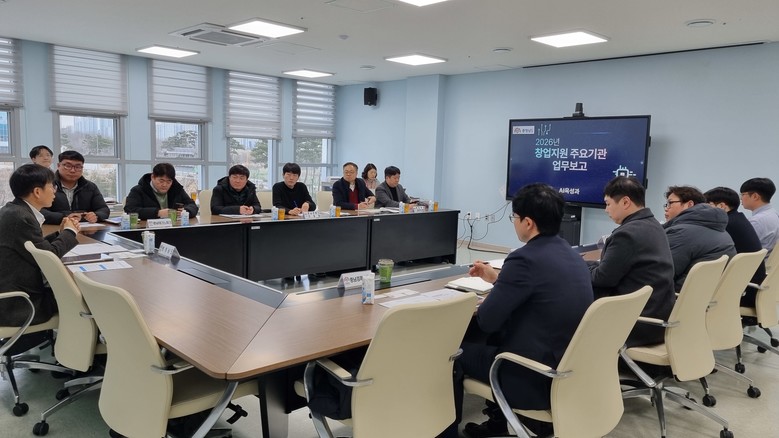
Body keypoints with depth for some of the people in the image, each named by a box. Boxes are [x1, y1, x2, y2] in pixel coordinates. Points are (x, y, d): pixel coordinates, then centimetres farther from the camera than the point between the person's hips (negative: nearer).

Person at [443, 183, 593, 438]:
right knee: (495, 338, 30)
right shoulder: (571, 255, 5)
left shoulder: (526, 258, -23)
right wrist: (497, 279, 21)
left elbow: (486, 321, -18)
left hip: (536, 377, -9)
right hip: (568, 365, 9)